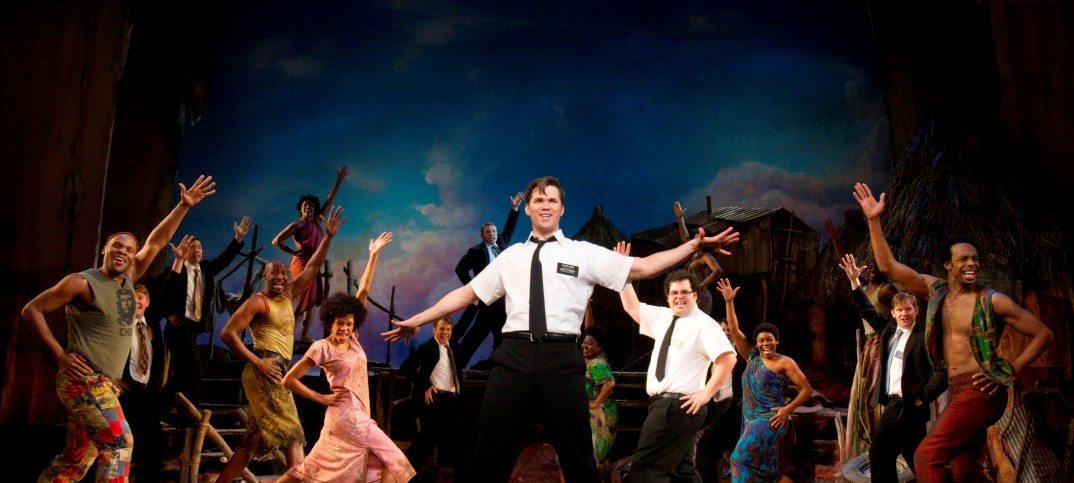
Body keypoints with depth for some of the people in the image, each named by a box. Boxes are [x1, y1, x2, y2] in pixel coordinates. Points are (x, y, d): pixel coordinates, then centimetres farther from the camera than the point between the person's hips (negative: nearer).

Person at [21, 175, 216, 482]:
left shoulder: (128, 280, 9)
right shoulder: (82, 283, -9)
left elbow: (156, 242, 10)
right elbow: (32, 310, -7)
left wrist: (184, 207, 2)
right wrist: (60, 355, -13)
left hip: (106, 384, 8)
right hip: (83, 380, -8)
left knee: (77, 458, 11)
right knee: (119, 442, -17)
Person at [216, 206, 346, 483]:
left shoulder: (288, 296, 17)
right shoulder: (257, 302, -4)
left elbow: (313, 266, 16)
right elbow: (228, 333, -11)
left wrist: (329, 236, 8)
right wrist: (256, 362, -16)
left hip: (279, 372, 8)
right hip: (265, 371, -8)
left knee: (255, 440, 8)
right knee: (292, 433, -11)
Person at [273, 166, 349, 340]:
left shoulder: (317, 221, 12)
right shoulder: (297, 225, -6)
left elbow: (329, 200, 13)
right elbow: (276, 241, -8)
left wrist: (339, 181, 10)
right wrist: (293, 252, -9)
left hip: (314, 265, 8)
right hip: (302, 265, -8)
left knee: (312, 301, 7)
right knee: (304, 302, -11)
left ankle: (305, 335, 11)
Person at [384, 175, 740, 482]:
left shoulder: (584, 253, 10)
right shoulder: (511, 256, 18)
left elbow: (643, 267, 4)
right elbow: (468, 293, 20)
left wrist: (695, 246, -6)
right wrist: (418, 320, 17)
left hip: (561, 358, -2)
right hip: (513, 356, 2)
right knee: (491, 454, 2)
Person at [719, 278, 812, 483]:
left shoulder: (785, 362, -4)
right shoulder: (752, 357, 11)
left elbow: (807, 389, -4)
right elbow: (735, 330, 8)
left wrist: (788, 409, -14)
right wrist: (729, 301, 2)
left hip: (769, 420, -7)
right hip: (751, 420, 7)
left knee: (741, 458, -19)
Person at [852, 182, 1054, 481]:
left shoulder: (992, 301, -7)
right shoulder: (935, 290, 7)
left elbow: (1043, 335, -2)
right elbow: (888, 266, 4)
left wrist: (1010, 371, -8)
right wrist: (874, 220, -3)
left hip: (980, 391, -7)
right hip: (956, 391, 7)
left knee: (926, 457, -17)